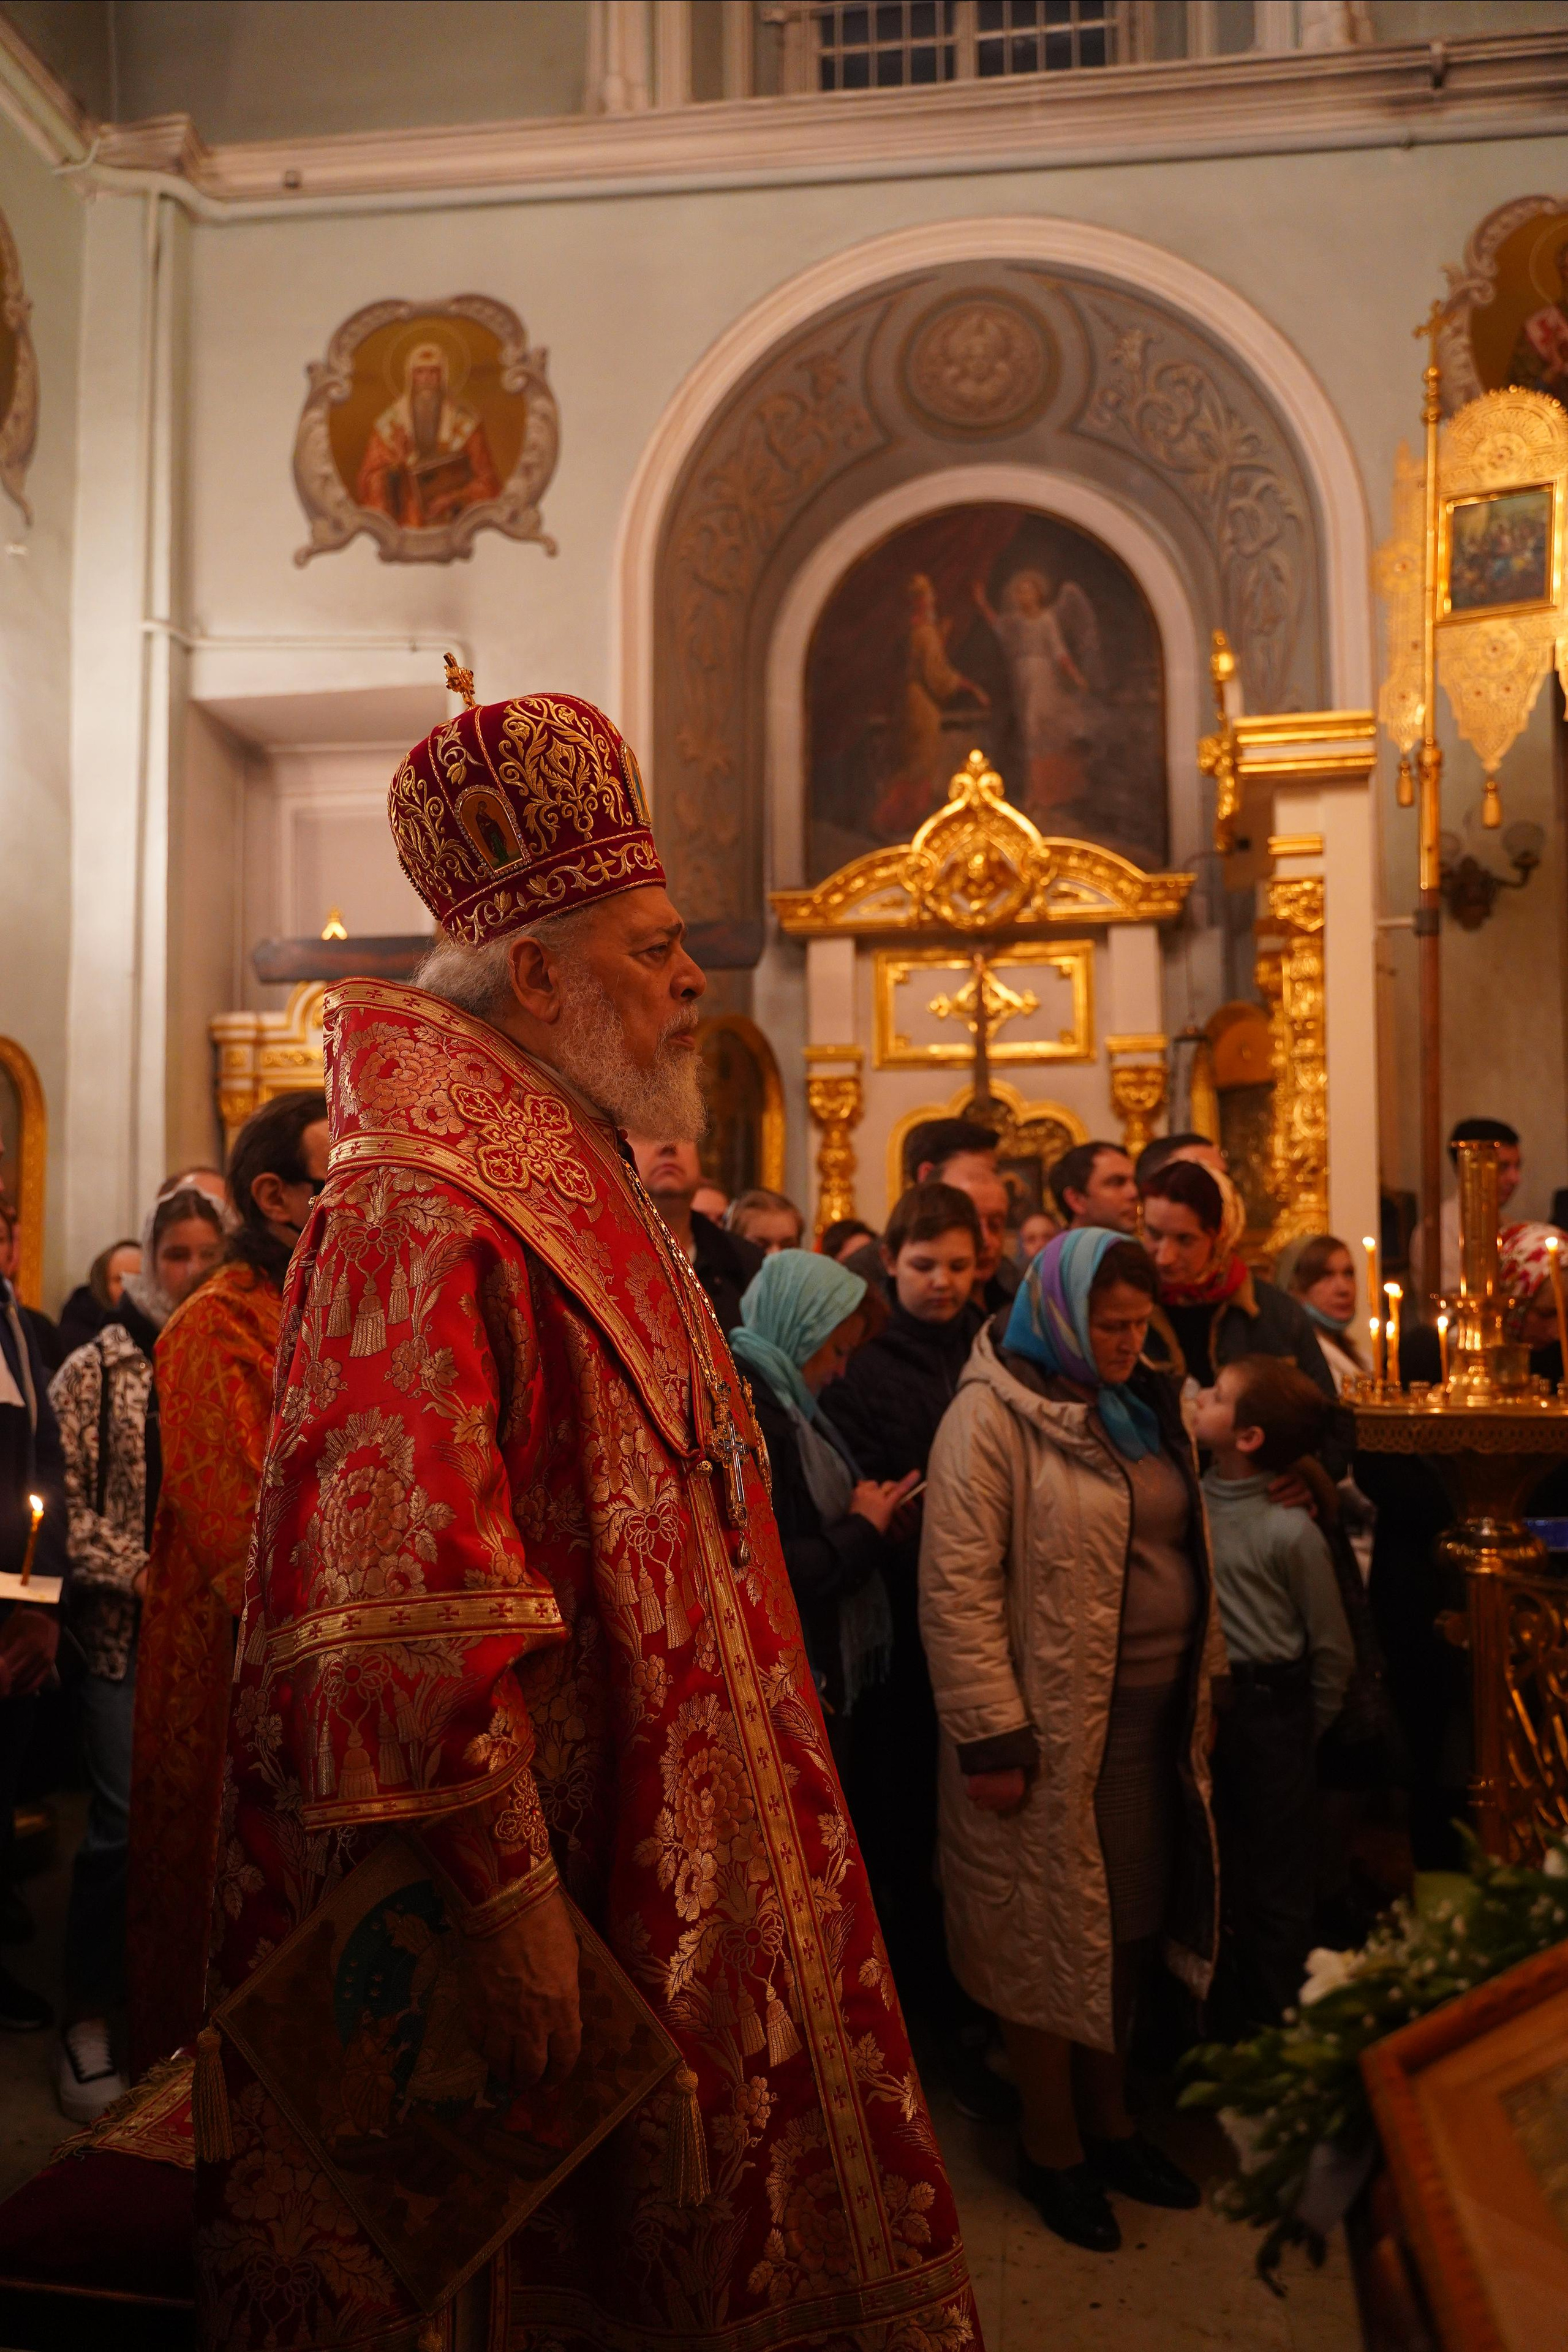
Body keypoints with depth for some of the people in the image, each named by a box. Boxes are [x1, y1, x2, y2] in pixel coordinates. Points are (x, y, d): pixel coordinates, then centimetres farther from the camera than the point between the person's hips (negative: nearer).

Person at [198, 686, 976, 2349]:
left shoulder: (569, 1195, 11)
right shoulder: (421, 1212, -21)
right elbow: (399, 1603, -27)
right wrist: (504, 1890, -24)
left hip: (652, 1843, 10)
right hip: (533, 1860, -9)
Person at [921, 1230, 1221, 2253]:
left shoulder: (1145, 1406, 9)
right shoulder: (992, 1416, -15)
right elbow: (957, 1585, -18)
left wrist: (1207, 1672, 14)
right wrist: (990, 1737, -19)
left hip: (1155, 1715, 7)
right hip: (1055, 1726, -7)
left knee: (1127, 1925, 17)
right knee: (1050, 1935, 9)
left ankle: (1110, 2120, 37)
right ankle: (1051, 2145, 29)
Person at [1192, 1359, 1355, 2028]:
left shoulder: (1291, 1530, -16)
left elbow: (1332, 1651, -7)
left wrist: (1300, 1730, 2)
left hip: (1268, 1706, -4)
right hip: (1202, 1703, 5)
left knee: (1275, 1883, 10)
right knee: (1219, 1878, 17)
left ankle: (1276, 2030, 27)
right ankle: (1229, 2018, 34)